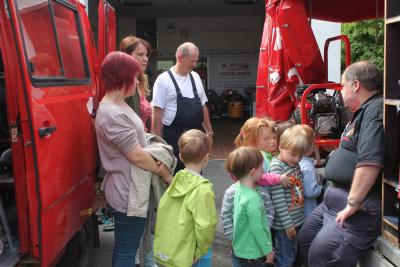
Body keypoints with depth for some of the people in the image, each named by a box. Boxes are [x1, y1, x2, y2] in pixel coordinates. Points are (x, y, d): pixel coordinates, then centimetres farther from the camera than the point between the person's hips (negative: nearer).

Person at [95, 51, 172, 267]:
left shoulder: (118, 106, 9)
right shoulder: (113, 115, -24)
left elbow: (136, 143, 11)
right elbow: (137, 156, -22)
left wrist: (157, 165, -5)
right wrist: (165, 173, -8)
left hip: (127, 190, 10)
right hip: (127, 193, -10)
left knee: (123, 248, 22)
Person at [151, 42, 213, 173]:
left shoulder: (195, 77, 9)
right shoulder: (164, 80, -9)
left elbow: (203, 106, 15)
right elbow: (157, 113, -11)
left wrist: (209, 131, 15)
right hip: (173, 137, -6)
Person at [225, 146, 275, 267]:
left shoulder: (240, 189, -2)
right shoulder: (252, 199, -29)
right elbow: (257, 229, -24)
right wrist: (268, 251, -12)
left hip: (243, 249, 8)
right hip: (253, 254, -8)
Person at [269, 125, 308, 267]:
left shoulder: (296, 164, 5)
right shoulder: (276, 167, -19)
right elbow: (278, 199, -20)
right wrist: (287, 223, -18)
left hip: (298, 220, 8)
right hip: (285, 224, -8)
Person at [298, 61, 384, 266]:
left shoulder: (376, 110, -20)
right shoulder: (365, 111, 16)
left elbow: (370, 162, -30)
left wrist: (353, 204, -24)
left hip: (358, 208, -11)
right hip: (337, 200, 11)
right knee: (305, 240, 17)